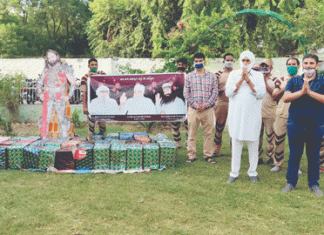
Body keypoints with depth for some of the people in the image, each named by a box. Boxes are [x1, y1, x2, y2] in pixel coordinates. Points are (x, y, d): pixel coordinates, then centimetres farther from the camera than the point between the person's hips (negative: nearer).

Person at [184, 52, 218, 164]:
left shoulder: (212, 76, 7)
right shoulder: (189, 76, 8)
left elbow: (215, 93, 2)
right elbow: (186, 93, 3)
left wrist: (205, 105, -10)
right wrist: (195, 105, -9)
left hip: (208, 110, 0)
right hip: (193, 110, 0)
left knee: (208, 133, 5)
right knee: (191, 134, 3)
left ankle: (208, 155, 17)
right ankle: (191, 155, 14)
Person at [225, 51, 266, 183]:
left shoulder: (258, 75, 8)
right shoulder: (233, 74, 9)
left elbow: (261, 94, -7)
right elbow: (228, 92, -4)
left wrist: (248, 80, -10)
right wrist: (241, 80, -10)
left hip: (253, 115, 0)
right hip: (236, 115, 0)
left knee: (253, 145, 4)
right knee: (236, 145, 3)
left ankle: (252, 172, 17)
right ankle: (234, 173, 13)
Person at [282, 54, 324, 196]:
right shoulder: (294, 81, 7)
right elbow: (285, 98, -6)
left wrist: (310, 92, -19)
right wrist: (301, 92, -18)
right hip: (295, 124, 1)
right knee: (294, 155, 7)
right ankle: (291, 182, 19)